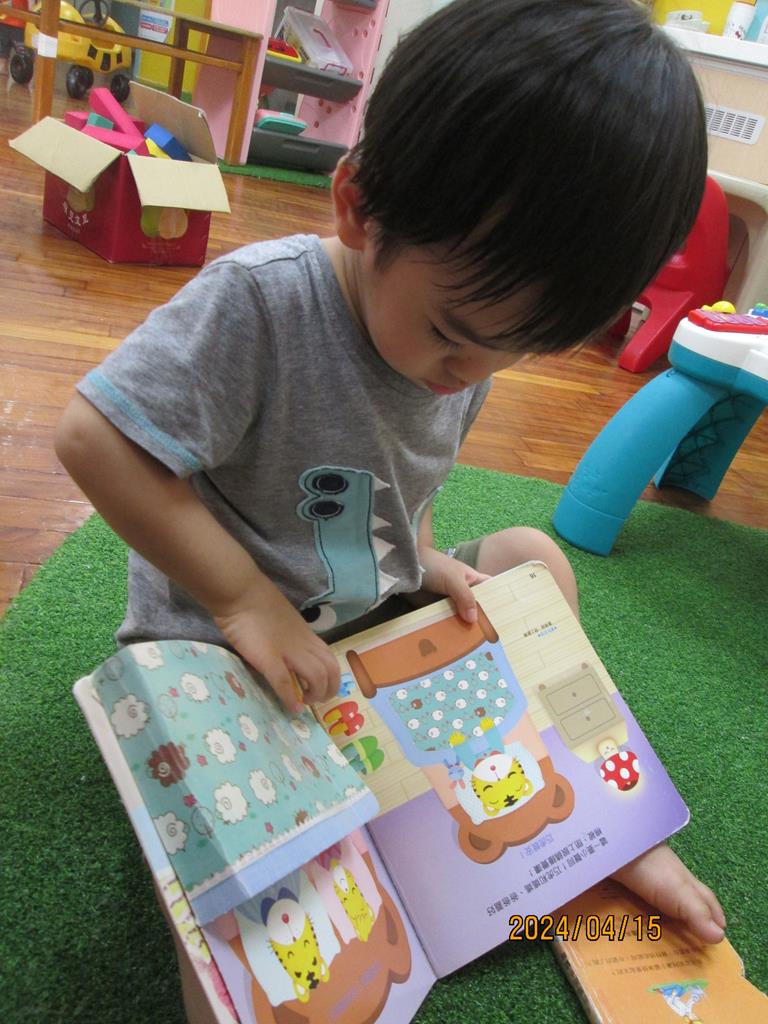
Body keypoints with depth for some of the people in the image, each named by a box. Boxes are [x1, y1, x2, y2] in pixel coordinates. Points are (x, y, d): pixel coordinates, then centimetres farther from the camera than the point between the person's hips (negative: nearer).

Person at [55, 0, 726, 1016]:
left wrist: (419, 556, -6)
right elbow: (94, 436, -29)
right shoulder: (259, 300, -27)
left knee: (536, 559, 4)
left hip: (375, 615, 7)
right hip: (224, 632, -6)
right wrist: (244, 600, -28)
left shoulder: (470, 324, -4)